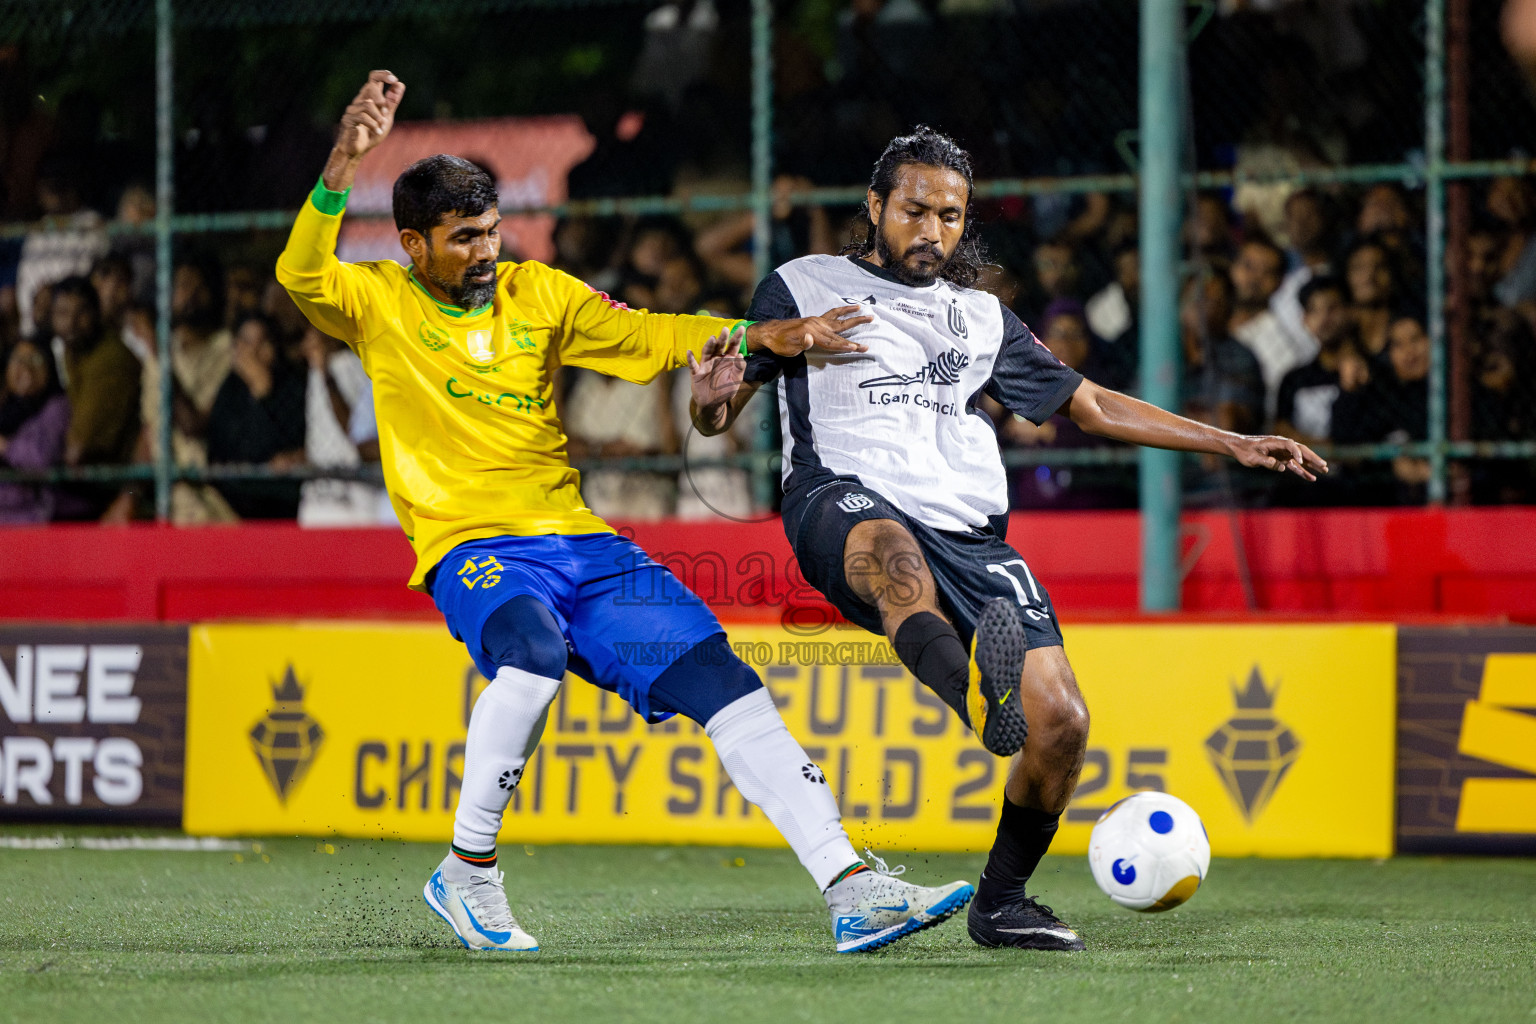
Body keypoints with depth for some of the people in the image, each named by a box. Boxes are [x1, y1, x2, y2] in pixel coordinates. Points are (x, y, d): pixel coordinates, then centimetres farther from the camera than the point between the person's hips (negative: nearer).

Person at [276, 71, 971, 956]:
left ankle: (852, 890, -8)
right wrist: (347, 161, -31)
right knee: (533, 657, -37)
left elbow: (649, 338, 13)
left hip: (582, 543, 5)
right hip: (472, 551, -5)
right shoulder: (379, 303, 1)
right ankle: (468, 874, -16)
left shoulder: (535, 292, 13)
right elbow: (301, 276, -18)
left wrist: (758, 336, -4)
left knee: (724, 682, -7)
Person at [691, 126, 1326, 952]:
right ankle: (974, 691, -72)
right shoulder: (804, 287, 16)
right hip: (848, 504, -4)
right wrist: (715, 398, -14)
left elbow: (1089, 405, 31)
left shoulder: (982, 318, 26)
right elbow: (715, 415, 13)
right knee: (898, 550, -43)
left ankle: (1001, 900, 7)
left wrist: (1231, 445, 26)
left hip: (969, 535, 4)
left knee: (1061, 721, -14)